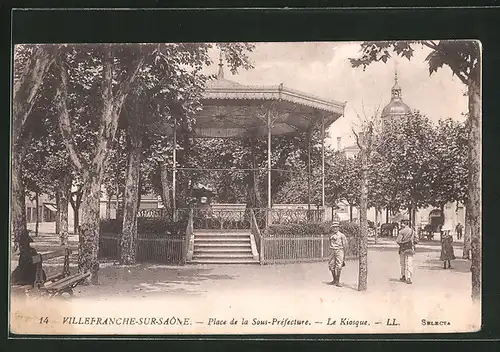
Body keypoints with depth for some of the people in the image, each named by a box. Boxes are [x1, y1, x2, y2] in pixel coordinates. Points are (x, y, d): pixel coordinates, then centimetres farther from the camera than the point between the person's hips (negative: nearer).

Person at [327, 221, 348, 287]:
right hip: (333, 252, 5)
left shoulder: (341, 235, -6)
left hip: (339, 251, -5)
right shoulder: (330, 236, 10)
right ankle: (334, 280, 19)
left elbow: (345, 245, -4)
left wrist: (344, 254, -5)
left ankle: (337, 281, -3)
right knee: (331, 266, 6)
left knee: (338, 267, -8)